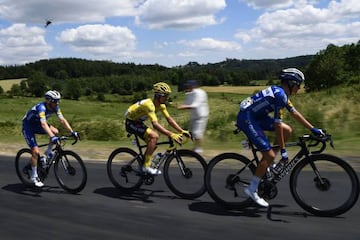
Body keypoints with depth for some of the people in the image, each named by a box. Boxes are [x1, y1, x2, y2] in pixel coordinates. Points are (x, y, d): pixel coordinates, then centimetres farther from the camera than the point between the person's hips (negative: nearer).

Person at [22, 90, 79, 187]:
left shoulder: (55, 107, -13)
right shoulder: (41, 107, -35)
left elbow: (62, 120, -14)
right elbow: (44, 124, -47)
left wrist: (72, 132, -24)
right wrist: (52, 137, -59)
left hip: (37, 125, 7)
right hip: (28, 126, -7)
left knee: (55, 131, -18)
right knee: (36, 151, -16)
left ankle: (48, 153, 4)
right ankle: (34, 176, -1)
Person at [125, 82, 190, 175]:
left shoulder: (161, 105, -4)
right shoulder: (149, 104, -31)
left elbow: (169, 119, -4)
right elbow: (155, 124, -41)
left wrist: (182, 131, -14)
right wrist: (171, 134, -46)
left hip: (138, 122, 9)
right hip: (131, 123, -9)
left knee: (153, 144, 2)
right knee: (154, 136, -25)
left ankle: (142, 165, 18)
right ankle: (147, 166, -20)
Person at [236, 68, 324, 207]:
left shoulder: (281, 93, 11)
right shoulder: (280, 95, -19)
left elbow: (294, 113, 19)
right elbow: (277, 125, -19)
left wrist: (313, 129, 20)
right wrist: (283, 150, -14)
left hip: (257, 116, 10)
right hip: (247, 119, -10)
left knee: (287, 130, 7)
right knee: (270, 155, -11)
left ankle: (267, 164, 14)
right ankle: (252, 189, -1)